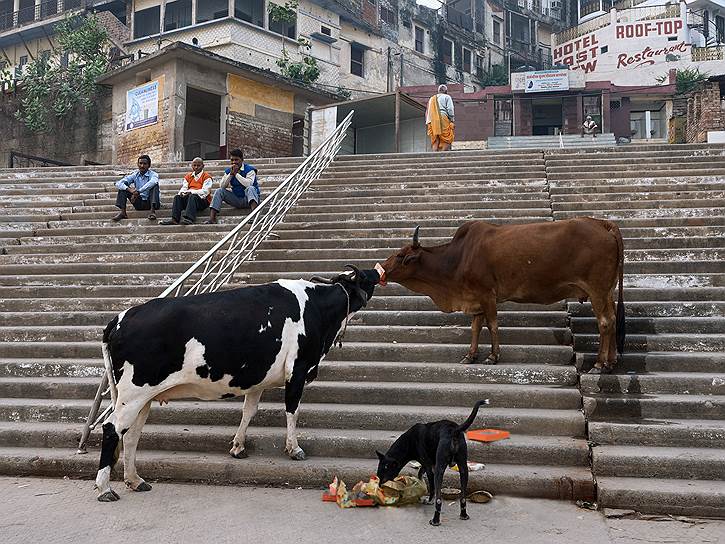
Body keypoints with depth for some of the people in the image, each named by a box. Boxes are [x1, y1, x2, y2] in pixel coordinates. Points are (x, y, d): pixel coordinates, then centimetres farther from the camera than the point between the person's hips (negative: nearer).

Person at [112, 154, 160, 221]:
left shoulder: (153, 174, -9)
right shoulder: (135, 175, 3)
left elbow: (152, 182, -37)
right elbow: (118, 184, -9)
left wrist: (138, 192, -41)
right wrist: (130, 190, -28)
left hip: (151, 202, -4)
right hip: (139, 204, 4)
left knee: (155, 185, -27)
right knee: (124, 187, -6)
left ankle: (153, 211, -40)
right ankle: (122, 212, -18)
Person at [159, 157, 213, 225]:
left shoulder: (206, 177, 0)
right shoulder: (188, 176, 19)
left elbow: (205, 191, -12)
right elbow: (184, 188, 10)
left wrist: (190, 192, -20)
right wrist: (182, 192, -16)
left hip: (203, 200, -6)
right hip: (188, 198, 6)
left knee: (193, 196, -34)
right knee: (177, 197, -16)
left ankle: (189, 219, -51)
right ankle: (174, 219, -32)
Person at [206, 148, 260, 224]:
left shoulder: (249, 169, -8)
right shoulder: (228, 171, 8)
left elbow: (249, 184, -26)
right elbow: (222, 186, -3)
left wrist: (236, 174, -21)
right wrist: (231, 174, -13)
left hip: (249, 199, -5)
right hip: (236, 199, 5)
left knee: (250, 188, -35)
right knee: (219, 191, -10)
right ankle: (212, 218, -23)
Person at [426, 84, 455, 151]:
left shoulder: (432, 98, 27)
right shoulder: (447, 97, 10)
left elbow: (428, 111, 20)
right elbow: (450, 109, -2)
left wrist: (427, 123, 17)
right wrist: (452, 120, 0)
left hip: (432, 121, 5)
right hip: (443, 119, -5)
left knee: (435, 141, 1)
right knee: (446, 140, -8)